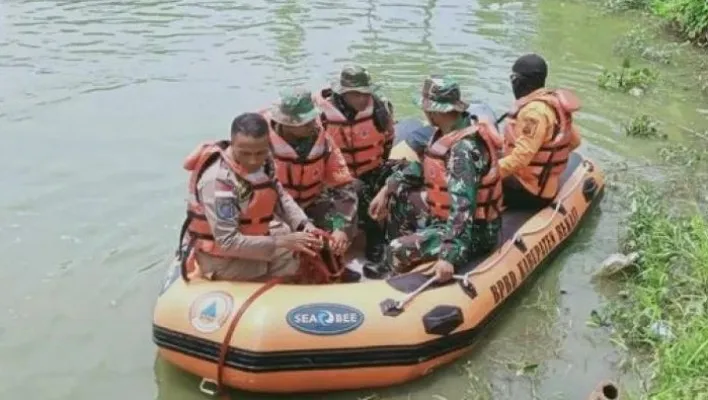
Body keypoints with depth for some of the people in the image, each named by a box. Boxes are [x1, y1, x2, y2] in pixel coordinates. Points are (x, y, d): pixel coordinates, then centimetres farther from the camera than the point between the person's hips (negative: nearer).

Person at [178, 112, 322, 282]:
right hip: (223, 259, -7)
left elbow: (281, 197, 1)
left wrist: (304, 224, -17)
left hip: (253, 238, 7)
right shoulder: (218, 180, -31)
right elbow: (228, 242, -30)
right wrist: (282, 242, -29)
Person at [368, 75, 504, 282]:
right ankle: (410, 261, 19)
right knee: (397, 193, 12)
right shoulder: (449, 131, 0)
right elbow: (423, 166, 14)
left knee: (400, 251, -19)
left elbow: (462, 206, -38)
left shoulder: (463, 149, -29)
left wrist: (450, 255, -45)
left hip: (473, 231, -9)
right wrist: (387, 188, 7)